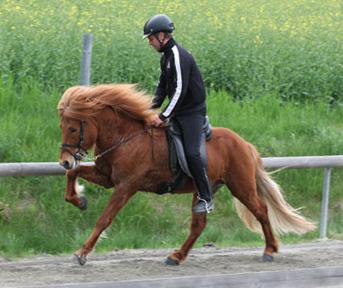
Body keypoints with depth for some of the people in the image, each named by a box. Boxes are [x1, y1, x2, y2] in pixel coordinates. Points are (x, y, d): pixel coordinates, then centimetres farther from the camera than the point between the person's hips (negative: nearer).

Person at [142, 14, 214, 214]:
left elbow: (179, 91, -25)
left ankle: (206, 199, -13)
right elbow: (162, 86, 21)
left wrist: (163, 116, -24)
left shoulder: (179, 56, -20)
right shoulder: (166, 57, 12)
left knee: (192, 152, -18)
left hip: (193, 111, -10)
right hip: (178, 110, 10)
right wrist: (152, 109, 8)